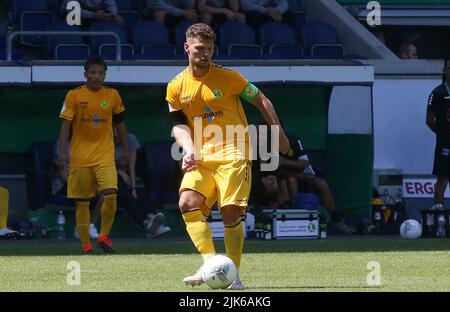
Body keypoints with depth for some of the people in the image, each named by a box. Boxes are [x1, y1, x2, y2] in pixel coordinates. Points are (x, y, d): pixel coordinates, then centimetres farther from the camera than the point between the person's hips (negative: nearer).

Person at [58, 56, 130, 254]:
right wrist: (62, 151, -16)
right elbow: (66, 124, -7)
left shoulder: (113, 96, 4)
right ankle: (85, 243, 14)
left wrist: (126, 149, 15)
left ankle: (104, 236, 0)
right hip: (80, 156, -1)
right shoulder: (74, 96, -4)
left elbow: (120, 123, 14)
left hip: (105, 155, 1)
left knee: (111, 195, -17)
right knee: (82, 202, 3)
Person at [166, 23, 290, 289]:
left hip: (233, 154, -3)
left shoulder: (228, 77, -2)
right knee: (188, 203, -20)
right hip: (201, 158, 3)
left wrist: (279, 134, 7)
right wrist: (189, 151, -13)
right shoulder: (176, 87, 7)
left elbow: (261, 101, 7)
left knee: (231, 212, -12)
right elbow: (179, 124, 6)